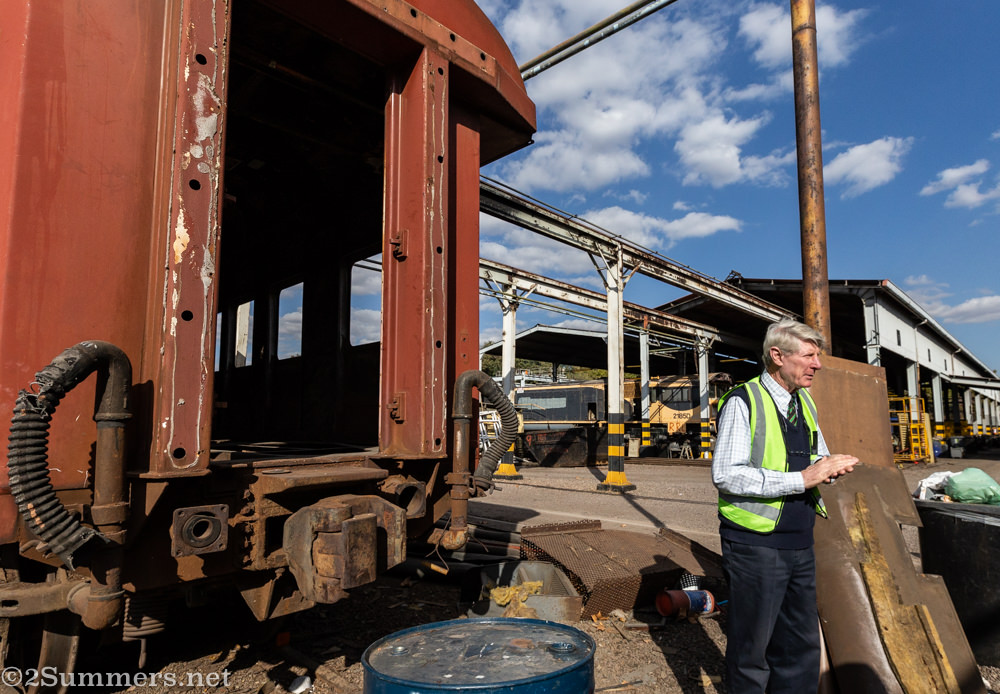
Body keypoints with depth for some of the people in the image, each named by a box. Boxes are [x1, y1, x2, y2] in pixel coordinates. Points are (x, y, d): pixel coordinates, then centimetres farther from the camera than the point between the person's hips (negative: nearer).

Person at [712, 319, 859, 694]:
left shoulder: (804, 402, 11)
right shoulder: (743, 402, -14)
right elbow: (726, 475, -23)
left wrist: (828, 465, -2)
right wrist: (801, 479, -22)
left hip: (800, 546, 8)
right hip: (755, 546, -7)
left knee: (801, 648, 18)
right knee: (751, 650, 7)